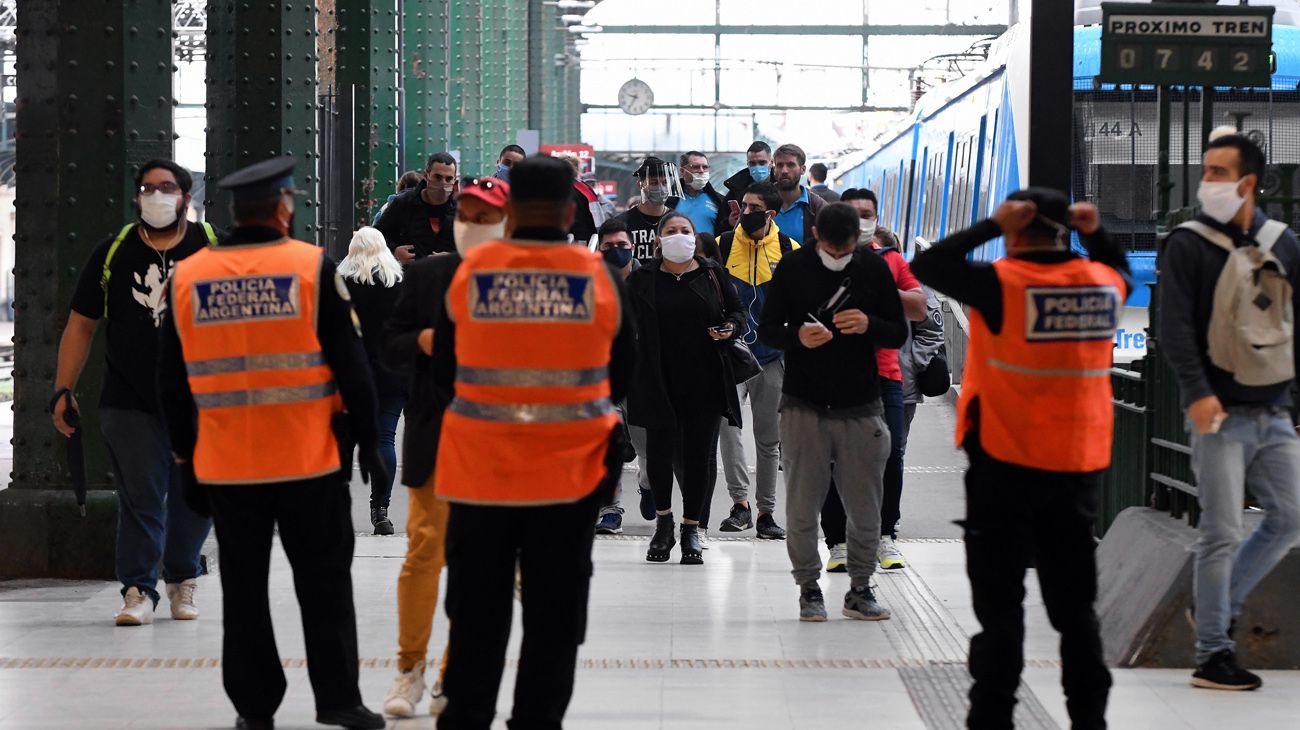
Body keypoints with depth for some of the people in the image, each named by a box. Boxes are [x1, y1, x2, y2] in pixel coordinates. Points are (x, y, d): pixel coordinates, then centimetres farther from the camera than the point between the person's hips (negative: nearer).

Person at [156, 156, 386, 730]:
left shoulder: (187, 276, 3)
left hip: (224, 463, 2)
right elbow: (350, 363, -6)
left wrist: (186, 458, 15)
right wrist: (367, 440, 2)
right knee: (324, 580, 7)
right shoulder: (311, 266, -6)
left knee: (243, 586, 10)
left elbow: (172, 382, 8)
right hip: (307, 459, -2)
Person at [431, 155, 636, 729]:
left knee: (477, 602, 11)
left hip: (481, 466, 1)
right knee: (554, 607, 8)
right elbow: (621, 377, 5)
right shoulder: (600, 277, -6)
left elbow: (444, 373, 5)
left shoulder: (468, 272, -6)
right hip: (570, 468, -1)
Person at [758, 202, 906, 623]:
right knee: (802, 507, 3)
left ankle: (860, 589, 18)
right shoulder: (792, 268, 0)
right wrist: (798, 337, -18)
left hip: (861, 408, 1)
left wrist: (869, 325, -15)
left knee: (865, 509, 5)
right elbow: (766, 330, 3)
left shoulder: (874, 269, 3)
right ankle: (809, 588, 16)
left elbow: (898, 334, 7)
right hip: (803, 408, -1)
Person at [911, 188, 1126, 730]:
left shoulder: (1002, 284, -14)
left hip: (1006, 466, -4)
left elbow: (926, 266, -8)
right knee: (1075, 604, 13)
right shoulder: (1101, 283, 2)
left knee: (1000, 603, 3)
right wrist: (1093, 232, 11)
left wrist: (993, 226, -6)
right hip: (1080, 467, 4)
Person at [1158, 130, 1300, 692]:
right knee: (1222, 534, -6)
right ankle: (1212, 655, 1)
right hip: (1220, 415, -5)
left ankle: (1219, 607, 25)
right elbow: (1174, 326, -13)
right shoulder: (1187, 246, -4)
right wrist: (1196, 391, -25)